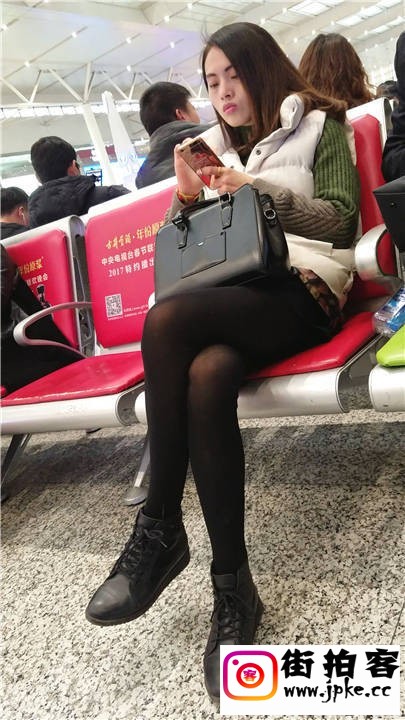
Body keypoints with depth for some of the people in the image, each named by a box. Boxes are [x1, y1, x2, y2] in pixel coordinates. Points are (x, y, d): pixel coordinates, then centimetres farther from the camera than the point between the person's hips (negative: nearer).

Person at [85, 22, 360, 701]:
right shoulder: (216, 144, 27)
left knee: (166, 320, -33)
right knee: (206, 377, -34)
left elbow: (338, 219, 1)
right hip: (232, 296, 4)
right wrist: (186, 195, 2)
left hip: (302, 288, -4)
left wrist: (257, 187, -10)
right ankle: (232, 588, -23)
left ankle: (159, 530, -22)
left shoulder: (319, 126, 15)